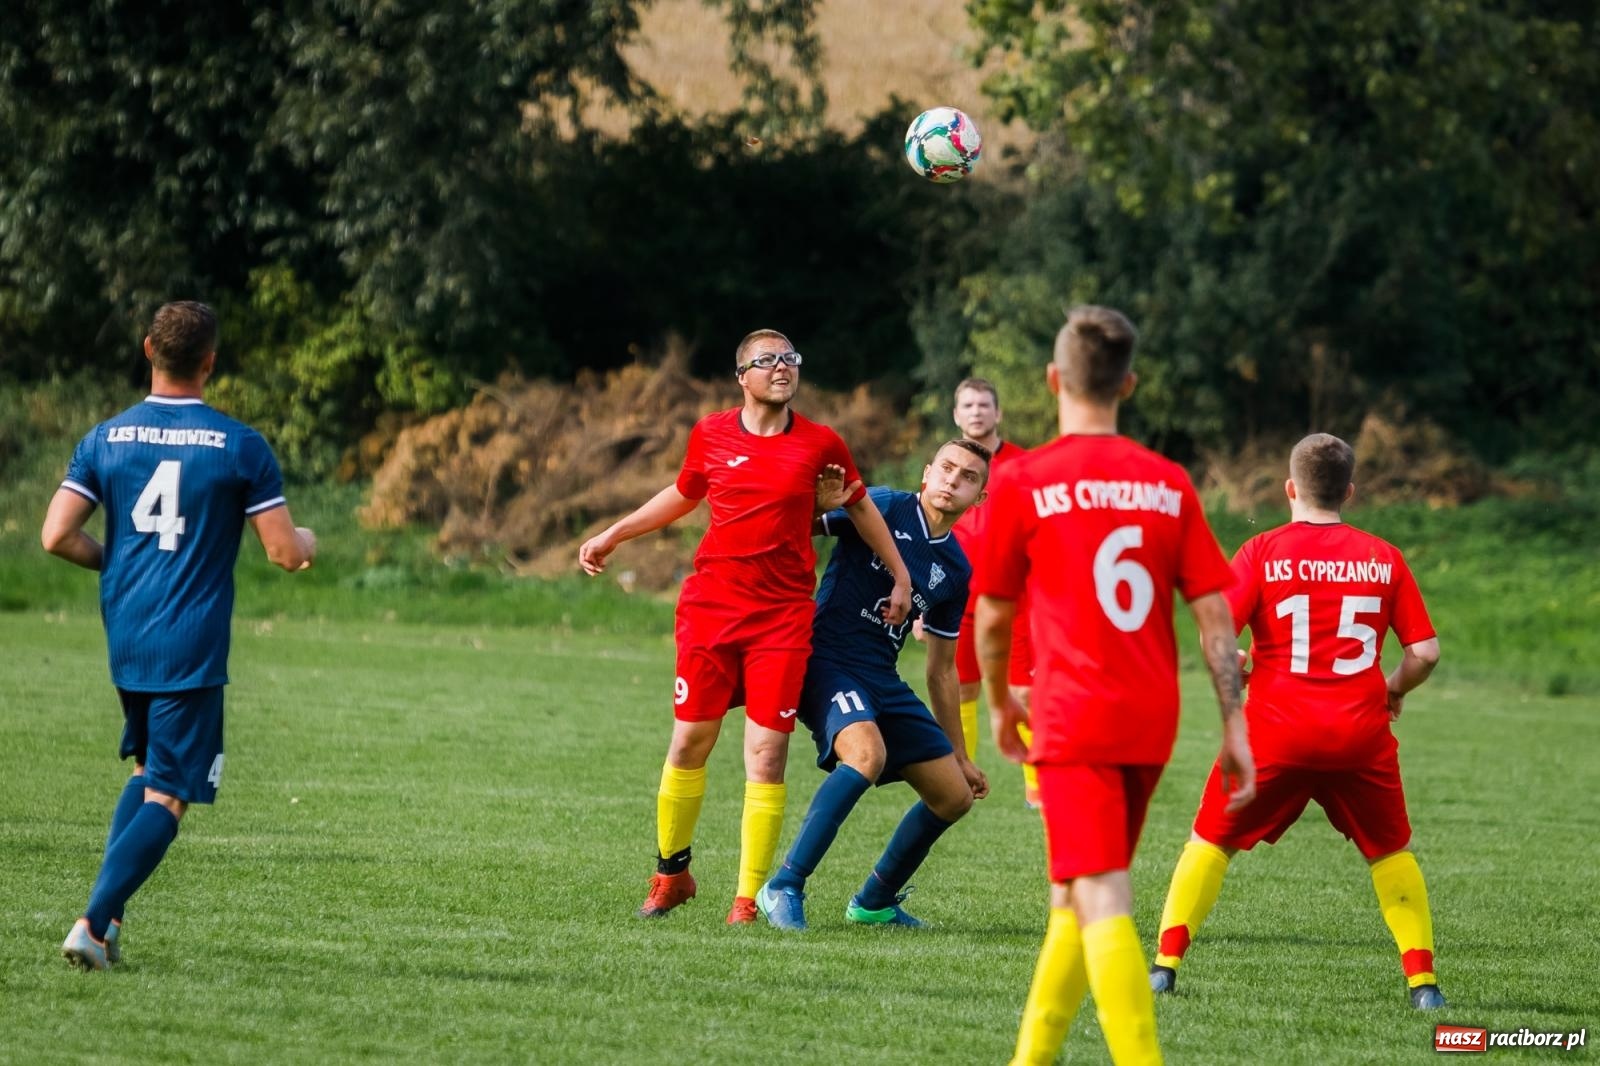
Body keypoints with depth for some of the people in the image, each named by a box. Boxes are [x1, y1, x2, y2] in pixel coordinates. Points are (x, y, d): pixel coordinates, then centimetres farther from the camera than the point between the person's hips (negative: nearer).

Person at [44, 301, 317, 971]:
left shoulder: (105, 440, 2)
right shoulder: (240, 447, -8)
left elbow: (56, 536, -2)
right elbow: (285, 553, -7)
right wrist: (308, 542, 17)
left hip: (122, 639, 5)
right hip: (191, 650, -5)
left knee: (147, 771, 23)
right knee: (167, 799, -1)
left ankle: (108, 916, 11)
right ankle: (93, 924, -16)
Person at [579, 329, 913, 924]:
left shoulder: (820, 444, 0)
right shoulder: (710, 436, 4)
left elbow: (860, 505, 16)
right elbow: (684, 495, 23)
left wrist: (900, 575, 15)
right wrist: (613, 535, 25)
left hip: (783, 616, -1)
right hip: (710, 605, 1)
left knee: (767, 755, -7)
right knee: (689, 743, 5)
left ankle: (749, 898, -2)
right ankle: (671, 872, 25)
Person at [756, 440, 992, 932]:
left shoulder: (955, 570, 12)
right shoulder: (882, 508, -4)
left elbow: (941, 671, 20)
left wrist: (960, 756, 21)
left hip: (883, 681, 7)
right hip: (828, 662, -7)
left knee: (955, 795, 6)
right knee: (868, 753, -35)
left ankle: (874, 903, 25)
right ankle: (784, 887, -26)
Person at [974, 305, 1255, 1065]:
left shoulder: (1022, 482, -4)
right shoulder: (1169, 484, 6)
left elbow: (992, 616, 4)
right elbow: (1215, 612, 3)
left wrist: (1001, 704, 22)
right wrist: (1235, 728, 5)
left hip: (1075, 718, -5)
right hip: (1152, 720, 5)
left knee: (1103, 903, -10)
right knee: (1075, 897, 19)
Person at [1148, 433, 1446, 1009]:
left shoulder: (1262, 553, -3)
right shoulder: (1384, 558, 3)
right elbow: (1425, 650, 1)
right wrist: (1393, 690, 20)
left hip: (1277, 730, -1)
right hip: (1361, 733, 2)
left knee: (1211, 839, 13)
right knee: (1391, 852, 19)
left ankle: (1166, 963, 6)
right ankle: (1422, 979, 11)